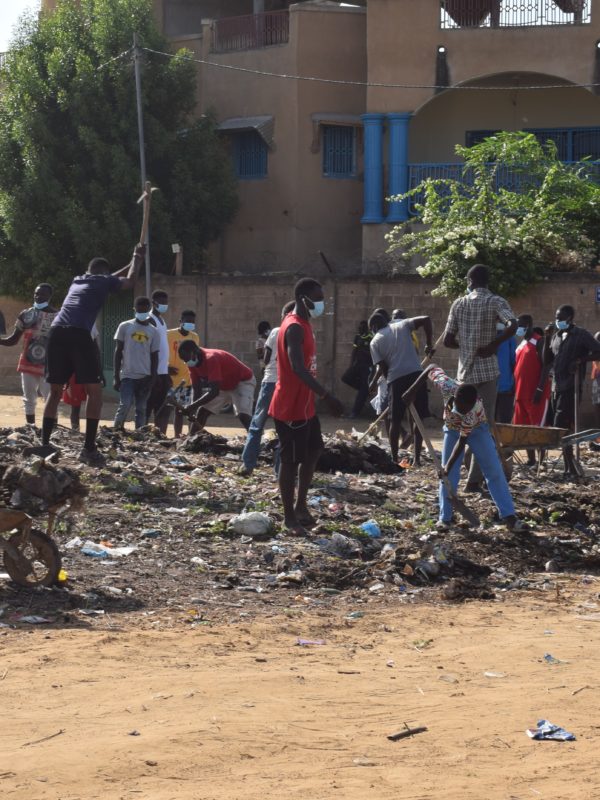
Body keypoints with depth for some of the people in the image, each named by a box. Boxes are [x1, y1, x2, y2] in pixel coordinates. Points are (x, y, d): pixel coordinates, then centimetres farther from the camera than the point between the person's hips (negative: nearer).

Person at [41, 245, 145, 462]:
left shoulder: (78, 280, 33)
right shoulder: (102, 281, 16)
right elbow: (130, 282, 31)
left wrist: (129, 264, 60)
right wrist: (137, 259, 44)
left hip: (57, 331, 6)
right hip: (78, 333, -6)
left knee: (55, 390, 15)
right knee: (94, 390, 0)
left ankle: (44, 443, 10)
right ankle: (89, 448, -8)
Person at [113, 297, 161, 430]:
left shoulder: (154, 331, 7)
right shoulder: (125, 327, 3)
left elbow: (154, 356, 8)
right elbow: (118, 352, 4)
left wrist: (152, 379, 1)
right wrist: (116, 376, -1)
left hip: (145, 376, 2)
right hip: (127, 375, -2)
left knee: (141, 408, 3)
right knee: (125, 404, -16)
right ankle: (116, 431, -6)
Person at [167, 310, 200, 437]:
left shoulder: (195, 337, 9)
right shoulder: (169, 335, -8)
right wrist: (166, 368, -17)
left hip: (187, 380, 5)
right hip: (171, 379, -5)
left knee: (180, 410, 9)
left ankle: (177, 436, 14)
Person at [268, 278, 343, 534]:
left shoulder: (303, 325, 11)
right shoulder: (294, 328, -21)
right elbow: (298, 368, -31)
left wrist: (319, 397, 23)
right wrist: (327, 397, -36)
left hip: (305, 405, 10)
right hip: (291, 407, -10)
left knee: (313, 451, 18)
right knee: (291, 460, -1)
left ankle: (301, 505, 29)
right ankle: (289, 516, 8)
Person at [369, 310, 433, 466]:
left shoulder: (375, 341, 9)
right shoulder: (402, 326, 14)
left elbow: (383, 368, 3)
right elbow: (426, 320, 5)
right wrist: (429, 344, 11)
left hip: (396, 378, -2)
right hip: (416, 374, 2)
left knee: (395, 420, 8)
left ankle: (394, 459, 8)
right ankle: (417, 458, 6)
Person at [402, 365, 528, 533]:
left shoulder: (475, 410, -41)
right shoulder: (447, 386, -38)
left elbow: (461, 441, -33)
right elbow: (432, 367, -18)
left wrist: (448, 466, -35)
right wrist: (413, 390, -20)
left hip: (477, 429, -3)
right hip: (453, 428, 3)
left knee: (494, 471, -9)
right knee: (449, 475, -3)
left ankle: (509, 516, -8)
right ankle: (445, 517, 7)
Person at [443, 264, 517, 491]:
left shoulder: (458, 304, 5)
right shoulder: (495, 302, -5)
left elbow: (448, 340, 5)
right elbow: (512, 325, -25)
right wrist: (493, 344, -12)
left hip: (465, 371, 3)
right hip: (486, 371, -3)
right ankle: (474, 480, -5)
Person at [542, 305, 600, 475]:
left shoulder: (581, 335, -4)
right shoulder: (556, 336, 16)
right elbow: (547, 361, 16)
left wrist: (580, 361, -17)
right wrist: (547, 338, 7)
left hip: (571, 386, -7)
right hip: (557, 386, 7)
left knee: (560, 427, -15)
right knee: (565, 427, 8)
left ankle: (571, 467, -13)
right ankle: (569, 467, 10)